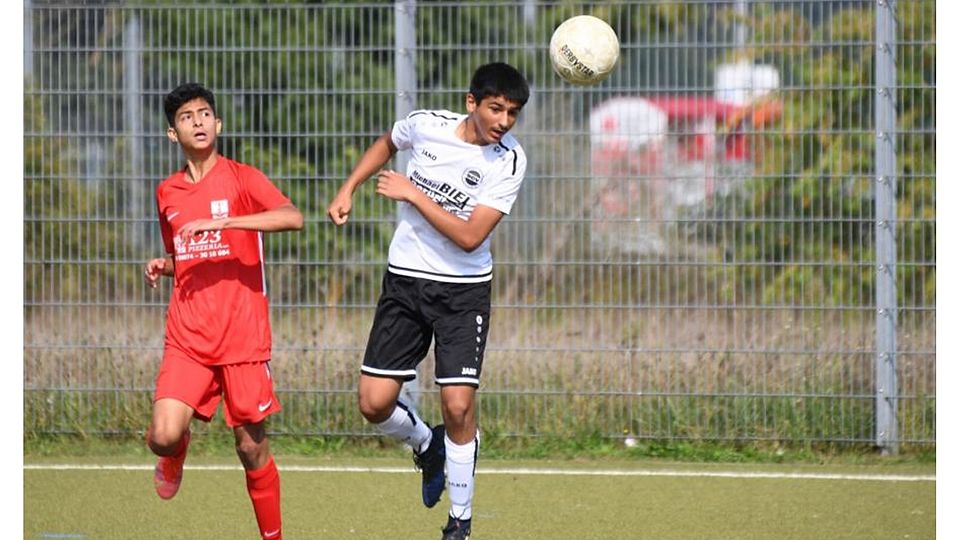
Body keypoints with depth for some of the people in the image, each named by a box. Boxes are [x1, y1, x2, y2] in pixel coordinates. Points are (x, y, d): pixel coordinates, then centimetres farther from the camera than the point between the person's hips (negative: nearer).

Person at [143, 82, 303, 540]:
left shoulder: (241, 178, -2)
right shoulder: (167, 193, 13)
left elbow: (293, 218, -20)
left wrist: (221, 221, -26)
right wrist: (160, 267, 5)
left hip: (242, 335, -3)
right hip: (187, 336, 3)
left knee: (251, 447, 1)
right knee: (163, 435, -15)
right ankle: (175, 455, 22)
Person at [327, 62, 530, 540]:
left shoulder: (509, 161, -14)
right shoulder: (426, 125, -7)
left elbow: (470, 236, -21)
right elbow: (386, 144, 19)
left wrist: (413, 195, -20)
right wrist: (347, 190, 12)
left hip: (464, 290, -2)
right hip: (405, 280, 3)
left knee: (458, 406, -13)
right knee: (374, 403, -4)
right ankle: (426, 444, 31)